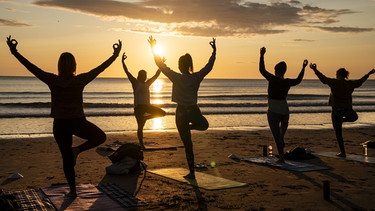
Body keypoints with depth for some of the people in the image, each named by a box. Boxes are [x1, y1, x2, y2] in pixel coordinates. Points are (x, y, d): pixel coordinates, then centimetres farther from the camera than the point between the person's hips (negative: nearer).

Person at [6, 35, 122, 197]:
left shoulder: (53, 81, -9)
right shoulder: (80, 80, -9)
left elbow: (32, 67, -7)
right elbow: (100, 68, -3)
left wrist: (14, 52, -1)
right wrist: (115, 55, 5)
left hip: (60, 124, 2)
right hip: (78, 123, -1)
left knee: (67, 157, 10)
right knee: (101, 137, 22)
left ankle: (72, 190, 13)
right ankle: (77, 150, 1)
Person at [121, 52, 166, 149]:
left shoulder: (147, 84, 13)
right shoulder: (135, 83, 0)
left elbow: (156, 75, 16)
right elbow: (127, 72, -8)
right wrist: (123, 62, -15)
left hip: (147, 106, 6)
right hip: (138, 107, -6)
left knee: (162, 113, -7)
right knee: (140, 126, -6)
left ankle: (145, 118, 7)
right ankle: (141, 144, 2)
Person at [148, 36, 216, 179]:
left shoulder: (177, 78, -11)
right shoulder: (197, 77, -3)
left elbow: (161, 65, -6)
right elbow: (209, 66, 11)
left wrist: (153, 48, 3)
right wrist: (214, 51, 23)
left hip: (181, 112, -2)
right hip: (194, 111, 2)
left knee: (187, 144, 3)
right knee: (204, 125, 38)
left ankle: (192, 173, 5)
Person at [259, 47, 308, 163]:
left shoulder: (273, 79, -13)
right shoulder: (288, 82, 0)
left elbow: (262, 70, -8)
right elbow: (298, 80, 20)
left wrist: (262, 55, -3)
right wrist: (303, 68, 30)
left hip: (273, 111, -4)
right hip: (285, 110, 4)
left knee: (276, 134, 1)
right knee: (284, 123, 39)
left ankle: (281, 157, 0)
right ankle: (282, 141, 47)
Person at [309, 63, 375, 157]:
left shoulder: (335, 83, -13)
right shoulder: (350, 83, 2)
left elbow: (324, 79, -20)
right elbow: (360, 81, 18)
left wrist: (315, 70, -20)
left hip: (337, 110, -4)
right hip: (348, 110, 4)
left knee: (338, 133, 4)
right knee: (354, 117, 43)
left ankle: (343, 152, 5)